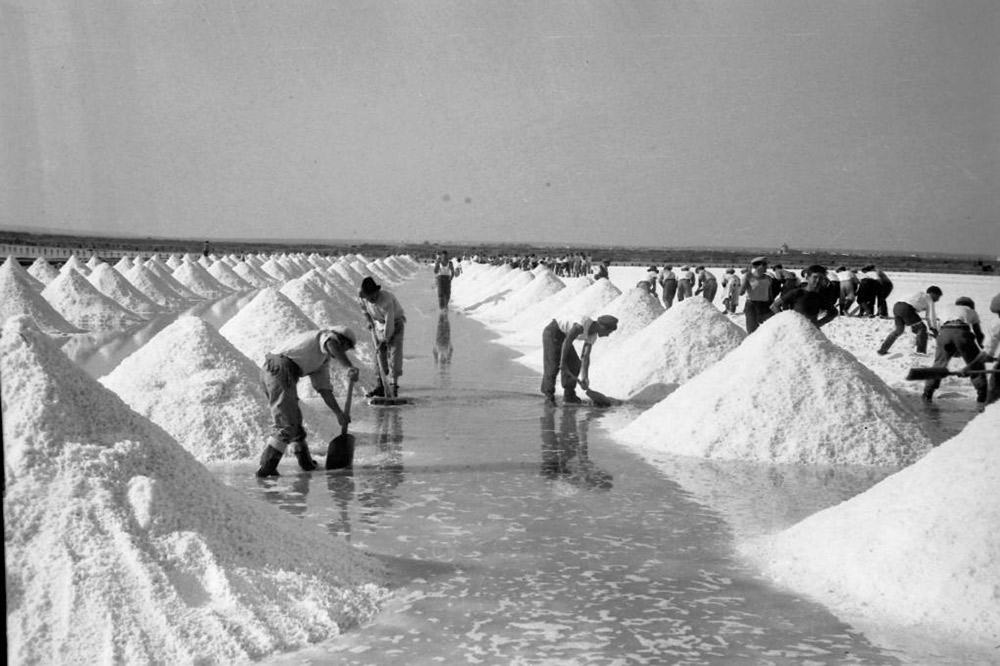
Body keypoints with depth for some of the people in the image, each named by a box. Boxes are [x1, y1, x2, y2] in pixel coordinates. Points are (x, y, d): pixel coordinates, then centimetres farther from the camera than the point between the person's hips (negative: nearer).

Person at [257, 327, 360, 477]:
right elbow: (332, 345, -19)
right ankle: (267, 467, -16)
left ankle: (306, 461, 34)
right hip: (282, 368, -10)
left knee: (294, 418, 22)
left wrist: (339, 413, 25)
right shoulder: (327, 335, 8)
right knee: (286, 423, -11)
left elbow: (324, 389, 30)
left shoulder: (323, 361, 32)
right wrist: (350, 367, -28)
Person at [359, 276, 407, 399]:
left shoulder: (386, 300, -36)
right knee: (380, 354, 3)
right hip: (379, 324, 6)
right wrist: (369, 321, 7)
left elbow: (389, 322, -32)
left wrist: (386, 340, -24)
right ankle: (380, 386, 7)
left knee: (394, 353, -14)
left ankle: (393, 386, -15)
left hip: (395, 323, -6)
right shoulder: (364, 298, -16)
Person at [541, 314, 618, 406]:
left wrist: (585, 377, -8)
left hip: (562, 335, 9)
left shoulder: (593, 336, -3)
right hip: (552, 332, -9)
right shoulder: (584, 323, -31)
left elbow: (585, 357, -3)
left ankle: (569, 397, 8)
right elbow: (567, 341, -30)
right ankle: (549, 397, -2)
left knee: (575, 365, 1)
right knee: (553, 366, -12)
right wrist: (563, 362, -26)